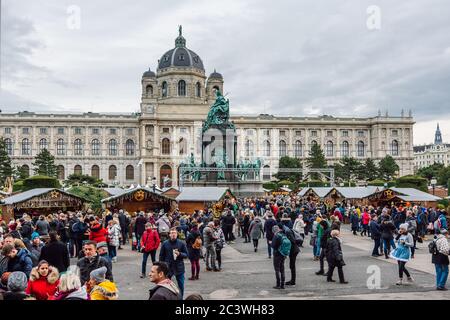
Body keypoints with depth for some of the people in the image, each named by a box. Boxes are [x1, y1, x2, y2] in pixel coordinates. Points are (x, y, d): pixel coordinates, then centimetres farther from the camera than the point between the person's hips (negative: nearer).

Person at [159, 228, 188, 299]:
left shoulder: (181, 243, -3)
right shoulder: (165, 243, -2)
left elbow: (186, 255, 1)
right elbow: (161, 256, 4)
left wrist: (179, 254, -18)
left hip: (179, 268, 0)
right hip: (168, 267, 0)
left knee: (181, 286, 7)